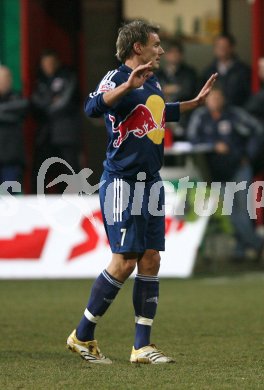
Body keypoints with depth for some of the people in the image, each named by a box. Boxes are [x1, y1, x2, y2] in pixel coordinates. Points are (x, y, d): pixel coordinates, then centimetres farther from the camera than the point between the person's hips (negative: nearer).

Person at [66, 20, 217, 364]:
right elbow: (93, 107, -33)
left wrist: (196, 102, 39)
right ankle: (82, 337, 4)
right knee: (125, 262, -9)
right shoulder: (118, 78, -13)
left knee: (150, 261, 5)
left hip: (150, 182, 8)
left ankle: (142, 347, 9)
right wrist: (129, 85, -43)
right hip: (123, 182, -8)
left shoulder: (153, 83, 14)